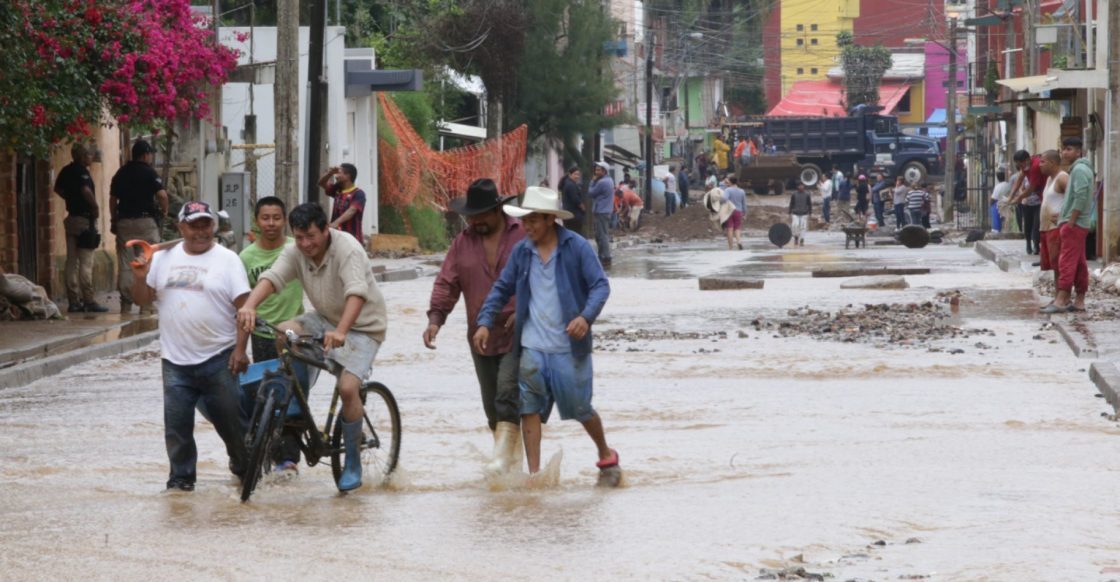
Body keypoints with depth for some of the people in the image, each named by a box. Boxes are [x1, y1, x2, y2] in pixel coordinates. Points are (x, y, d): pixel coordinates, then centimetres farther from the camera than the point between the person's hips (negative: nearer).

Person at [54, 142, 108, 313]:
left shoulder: (66, 171, 10)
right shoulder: (81, 171, -14)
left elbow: (58, 188, 23)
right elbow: (86, 190, -29)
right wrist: (95, 206, -15)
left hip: (71, 217, 8)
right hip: (85, 219, -8)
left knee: (72, 261, 8)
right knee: (86, 262, -7)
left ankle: (73, 301, 9)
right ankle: (88, 301, -7)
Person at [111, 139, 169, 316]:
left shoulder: (121, 173, 10)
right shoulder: (149, 172, -6)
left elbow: (112, 199, 11)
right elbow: (162, 195, -16)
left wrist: (113, 221, 18)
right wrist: (164, 212, 1)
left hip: (124, 221, 4)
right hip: (146, 221, -4)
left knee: (125, 264, 5)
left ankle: (126, 304, 3)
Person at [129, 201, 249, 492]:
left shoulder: (227, 260, -2)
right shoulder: (163, 259, 8)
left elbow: (244, 306, -5)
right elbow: (143, 299, 13)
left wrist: (240, 349, -12)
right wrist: (140, 278, -9)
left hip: (218, 359, -3)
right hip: (176, 360, 3)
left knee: (230, 419, 6)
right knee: (177, 424, 2)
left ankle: (244, 468, 26)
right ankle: (181, 476, 13)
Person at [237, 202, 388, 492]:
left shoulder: (347, 249, -26)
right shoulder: (295, 253, -8)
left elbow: (356, 293, -39)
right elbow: (271, 277, -22)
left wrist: (340, 332, -54)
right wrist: (249, 306, -43)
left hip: (362, 327, -6)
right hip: (325, 320, 6)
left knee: (348, 387, -22)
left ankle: (352, 464, -5)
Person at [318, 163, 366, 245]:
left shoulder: (358, 194, -12)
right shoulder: (338, 190, 11)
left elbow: (351, 211, -26)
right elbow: (321, 183, 19)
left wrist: (336, 223, -41)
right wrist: (331, 172, -3)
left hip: (352, 239, -8)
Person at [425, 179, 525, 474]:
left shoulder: (524, 236, -5)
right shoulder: (463, 243, 7)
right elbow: (447, 284, 4)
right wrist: (435, 318, -10)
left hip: (518, 335, -5)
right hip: (482, 337, 5)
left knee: (508, 393, -18)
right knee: (492, 403, 10)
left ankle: (502, 455, -23)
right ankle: (513, 453, 23)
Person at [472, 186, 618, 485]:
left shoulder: (577, 248, -7)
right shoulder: (521, 251, 5)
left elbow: (600, 285, -10)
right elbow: (502, 289, 12)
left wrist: (586, 316, -26)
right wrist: (485, 322, 0)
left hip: (569, 348, -4)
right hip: (532, 348, 4)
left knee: (580, 408, 6)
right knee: (529, 409, -1)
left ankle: (605, 454, 31)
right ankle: (533, 473, 3)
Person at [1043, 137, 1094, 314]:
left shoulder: (1079, 170, -12)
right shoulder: (1078, 169, 19)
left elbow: (1081, 196, -21)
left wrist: (1071, 221, -20)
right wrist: (1064, 215, 18)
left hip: (1074, 224, -10)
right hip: (1079, 225, 10)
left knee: (1067, 261, -12)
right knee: (1079, 263, 8)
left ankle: (1061, 301, -15)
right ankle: (1079, 301, 9)